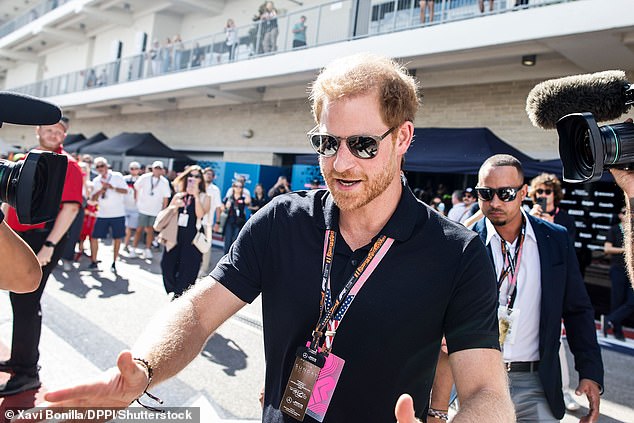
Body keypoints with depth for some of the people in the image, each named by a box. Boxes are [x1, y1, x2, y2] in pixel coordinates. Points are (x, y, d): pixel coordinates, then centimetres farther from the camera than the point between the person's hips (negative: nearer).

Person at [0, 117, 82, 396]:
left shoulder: (67, 165, -9)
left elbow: (70, 208, -18)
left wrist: (49, 245, -23)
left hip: (41, 239, -8)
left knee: (26, 303, -6)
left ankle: (27, 372, 5)